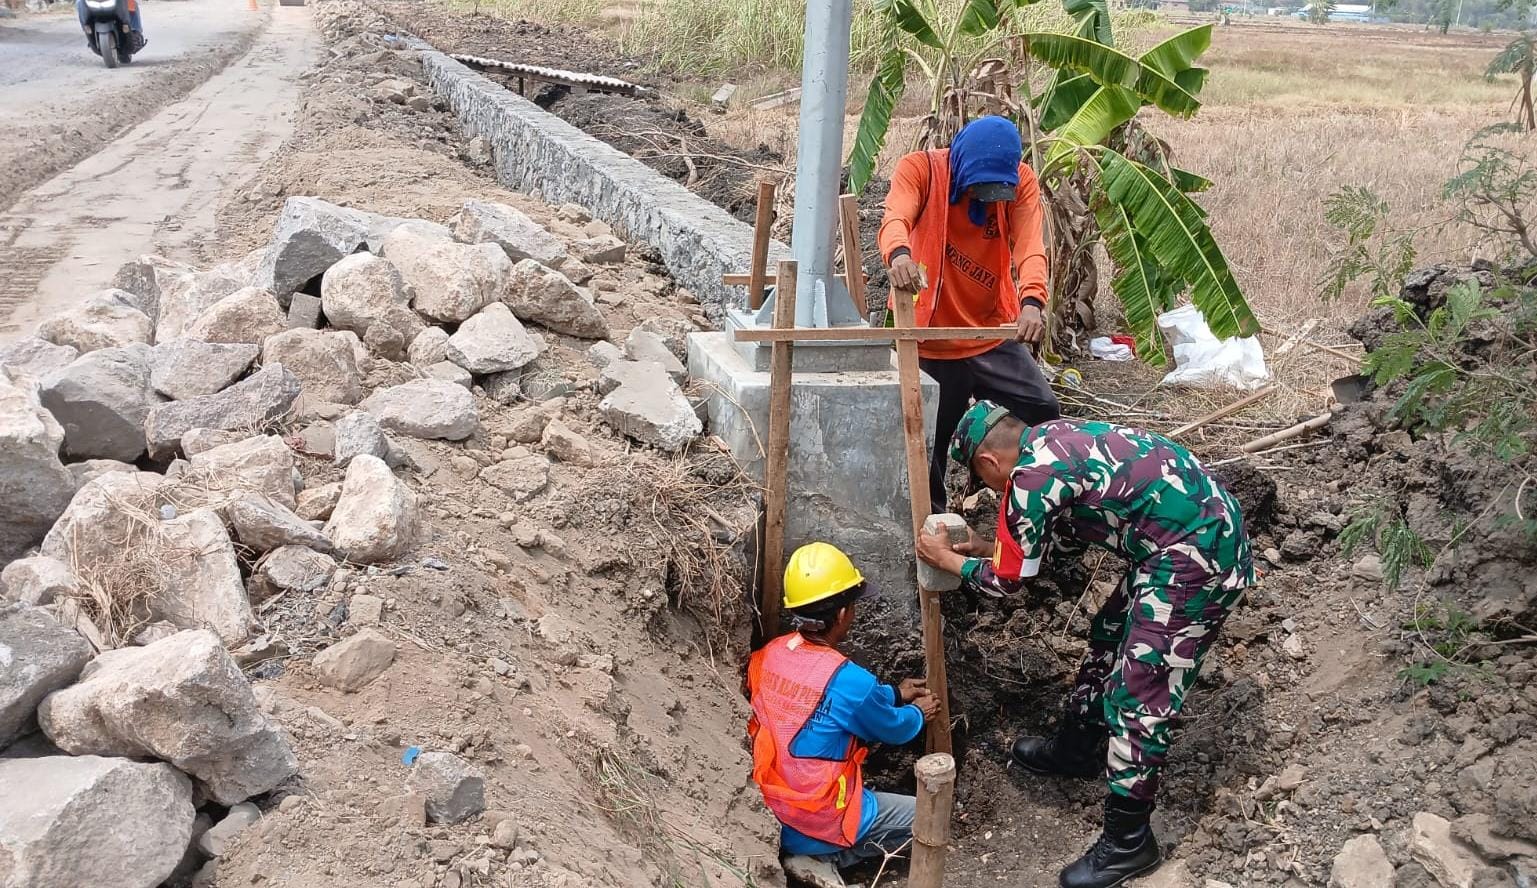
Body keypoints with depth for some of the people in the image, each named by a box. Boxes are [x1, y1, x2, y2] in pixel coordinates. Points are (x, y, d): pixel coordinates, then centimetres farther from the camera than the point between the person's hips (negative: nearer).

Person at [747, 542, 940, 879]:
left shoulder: (768, 656, -5)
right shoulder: (847, 679, -26)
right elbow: (894, 729, -3)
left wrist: (896, 693, 23)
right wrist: (918, 713, 19)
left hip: (769, 814, 7)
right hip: (818, 823, -7)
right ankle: (825, 856, 1)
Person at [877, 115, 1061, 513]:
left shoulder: (1020, 181, -7)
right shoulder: (920, 168, -12)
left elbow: (1030, 246, -21)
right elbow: (895, 219, -32)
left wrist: (1032, 301, -43)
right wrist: (898, 253, -57)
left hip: (993, 333, 2)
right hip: (930, 336, -2)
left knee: (1043, 412, -3)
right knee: (928, 437, 4)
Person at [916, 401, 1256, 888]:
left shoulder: (1031, 476, -17)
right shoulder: (1051, 439, 10)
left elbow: (1009, 578, -4)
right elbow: (1050, 530, 25)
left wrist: (947, 560, 10)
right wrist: (988, 548, 27)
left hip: (1196, 557, -10)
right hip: (1206, 528, 10)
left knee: (1139, 696, -3)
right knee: (1109, 637, 23)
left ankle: (1127, 842, 9)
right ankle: (1075, 750, 43)